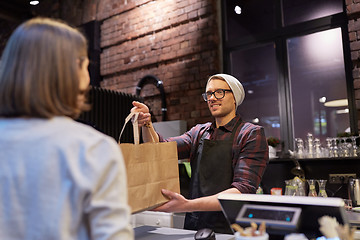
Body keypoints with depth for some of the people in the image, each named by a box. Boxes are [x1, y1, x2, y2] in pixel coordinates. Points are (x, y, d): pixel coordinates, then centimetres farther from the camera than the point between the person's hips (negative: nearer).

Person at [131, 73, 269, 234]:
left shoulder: (251, 134, -5)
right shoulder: (199, 132, 12)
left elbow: (243, 190, -16)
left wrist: (189, 205, -27)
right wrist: (146, 124, -17)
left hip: (228, 231, -4)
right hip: (192, 227, 4)